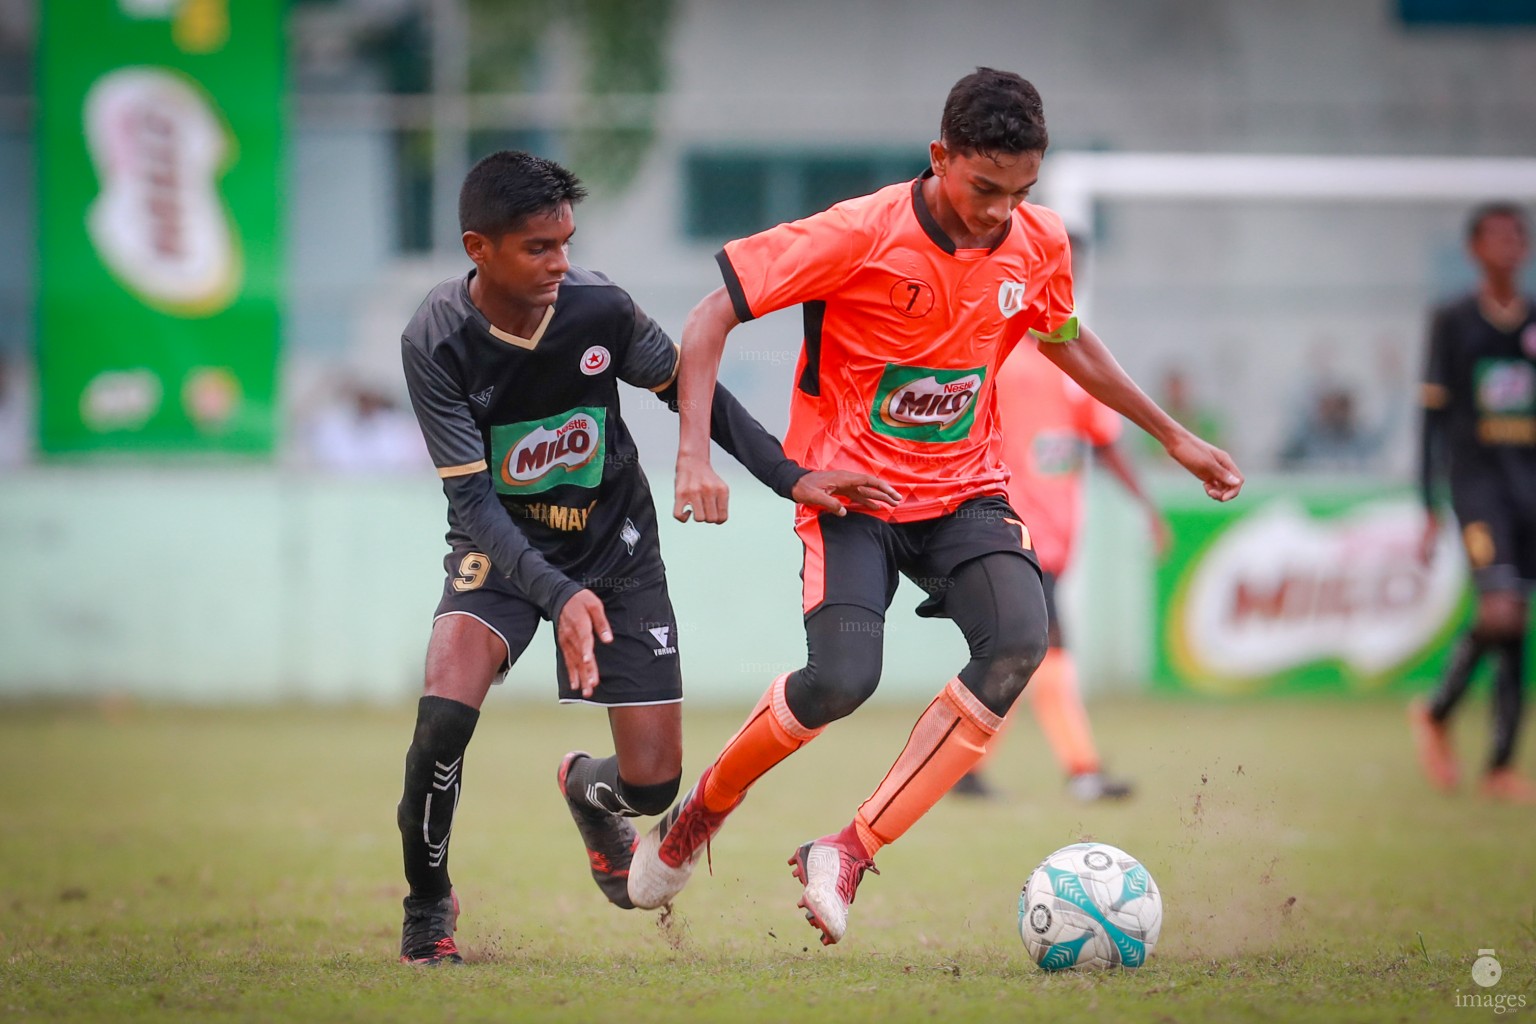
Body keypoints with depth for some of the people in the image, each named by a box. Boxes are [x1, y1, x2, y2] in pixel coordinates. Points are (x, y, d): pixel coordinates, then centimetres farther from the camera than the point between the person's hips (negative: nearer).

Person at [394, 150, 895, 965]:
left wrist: (792, 478, -8)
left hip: (613, 539, 2)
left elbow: (693, 394, 1)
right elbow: (471, 500, -25)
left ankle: (587, 790, 38)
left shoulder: (600, 309, -17)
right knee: (445, 712, -30)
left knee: (653, 783, -3)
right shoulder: (436, 342, -23)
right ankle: (427, 906, -3)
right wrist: (558, 597, -39)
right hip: (502, 544, -2)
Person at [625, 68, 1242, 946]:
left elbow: (1066, 340, 21)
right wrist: (696, 454, -25)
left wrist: (1173, 435, 26)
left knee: (1019, 643, -25)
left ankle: (850, 855, -19)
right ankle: (703, 811, 7)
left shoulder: (1039, 245, -2)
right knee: (842, 679, -26)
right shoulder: (861, 235, -17)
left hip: (965, 491, 4)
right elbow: (712, 317, -15)